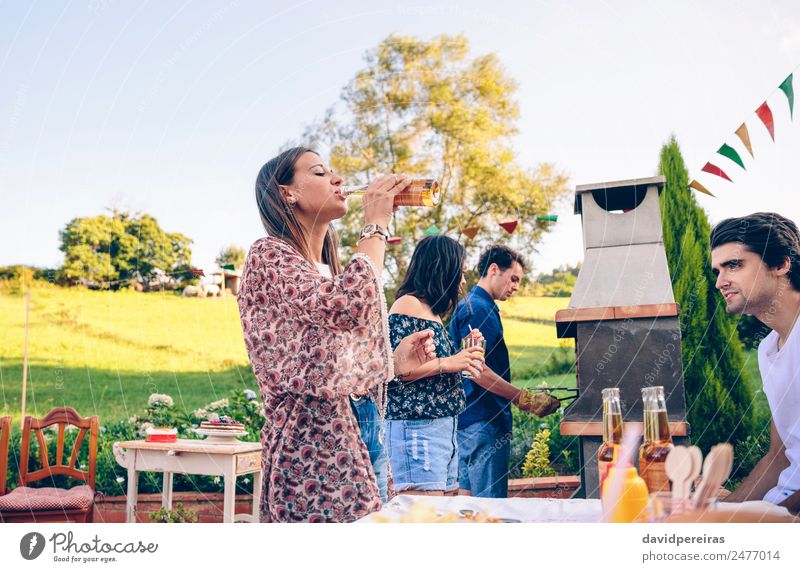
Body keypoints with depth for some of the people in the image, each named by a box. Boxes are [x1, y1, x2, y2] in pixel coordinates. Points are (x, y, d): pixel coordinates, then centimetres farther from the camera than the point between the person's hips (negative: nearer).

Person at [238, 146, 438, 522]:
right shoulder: (268, 254, -8)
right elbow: (348, 305, -26)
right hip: (307, 447, -9)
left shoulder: (324, 270, 20)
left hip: (344, 443, 9)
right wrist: (376, 225, -13)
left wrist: (396, 361, 6)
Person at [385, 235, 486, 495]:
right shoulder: (408, 305, -8)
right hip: (417, 427, -10)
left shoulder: (432, 311, 19)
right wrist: (447, 363, -17)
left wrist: (464, 355, 16)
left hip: (444, 425, 10)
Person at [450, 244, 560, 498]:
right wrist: (526, 400, -22)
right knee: (491, 502, -7)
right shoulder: (478, 308, -14)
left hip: (468, 418, 11)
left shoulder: (471, 305, 19)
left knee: (468, 495, 14)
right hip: (483, 420, -11)